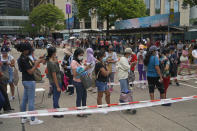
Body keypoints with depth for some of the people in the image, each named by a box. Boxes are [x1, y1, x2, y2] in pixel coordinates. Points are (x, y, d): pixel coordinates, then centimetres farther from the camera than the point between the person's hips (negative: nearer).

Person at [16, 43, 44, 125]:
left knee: (25, 100, 14)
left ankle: (24, 118, 24)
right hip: (29, 81, -10)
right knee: (31, 100, -3)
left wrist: (37, 62, 1)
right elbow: (30, 71, -20)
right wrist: (36, 64, -13)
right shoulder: (23, 59, -20)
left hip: (25, 81, 10)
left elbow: (32, 65, 12)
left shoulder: (25, 57, 10)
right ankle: (33, 120, 5)